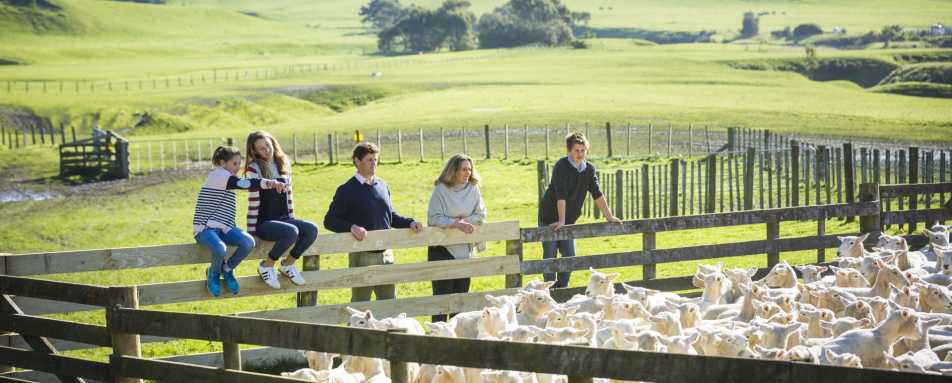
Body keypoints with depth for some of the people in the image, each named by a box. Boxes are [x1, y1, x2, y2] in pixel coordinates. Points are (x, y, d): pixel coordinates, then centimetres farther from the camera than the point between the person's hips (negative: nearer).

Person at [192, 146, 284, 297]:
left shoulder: (225, 178, 24)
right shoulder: (218, 174, -6)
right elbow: (243, 184, -22)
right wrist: (268, 183, -34)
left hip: (223, 228, 8)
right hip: (206, 228, -8)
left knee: (249, 242, -21)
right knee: (220, 250, -38)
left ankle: (227, 269, 5)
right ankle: (214, 272, -2)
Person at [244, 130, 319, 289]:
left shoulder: (283, 164, 10)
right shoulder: (254, 169, -8)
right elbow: (253, 202, -10)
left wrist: (292, 220, 14)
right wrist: (252, 231, -11)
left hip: (283, 219, 6)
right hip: (264, 222, -6)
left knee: (312, 229, -21)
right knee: (291, 232, -34)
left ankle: (287, 264, -1)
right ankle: (266, 265, -12)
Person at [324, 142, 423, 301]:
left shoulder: (382, 186, 11)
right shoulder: (347, 191, -6)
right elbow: (330, 221, -7)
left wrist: (409, 222, 4)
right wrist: (351, 227, -23)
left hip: (386, 253, 5)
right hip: (362, 256, -5)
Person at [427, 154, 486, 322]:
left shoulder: (473, 189, 3)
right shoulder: (441, 190, -9)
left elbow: (481, 215, 2)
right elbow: (434, 218, -15)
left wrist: (463, 220, -13)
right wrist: (457, 224, -21)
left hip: (465, 249, 5)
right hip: (442, 249, -4)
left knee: (462, 292, 9)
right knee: (442, 293, -3)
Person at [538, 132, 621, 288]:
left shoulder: (589, 169, 0)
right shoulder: (561, 167, -19)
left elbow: (597, 194, 3)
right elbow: (561, 195, -26)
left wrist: (609, 217, 1)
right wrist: (561, 221, -32)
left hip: (568, 220, 6)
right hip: (549, 219, -6)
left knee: (570, 256, 4)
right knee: (550, 257, -1)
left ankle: (562, 288, 16)